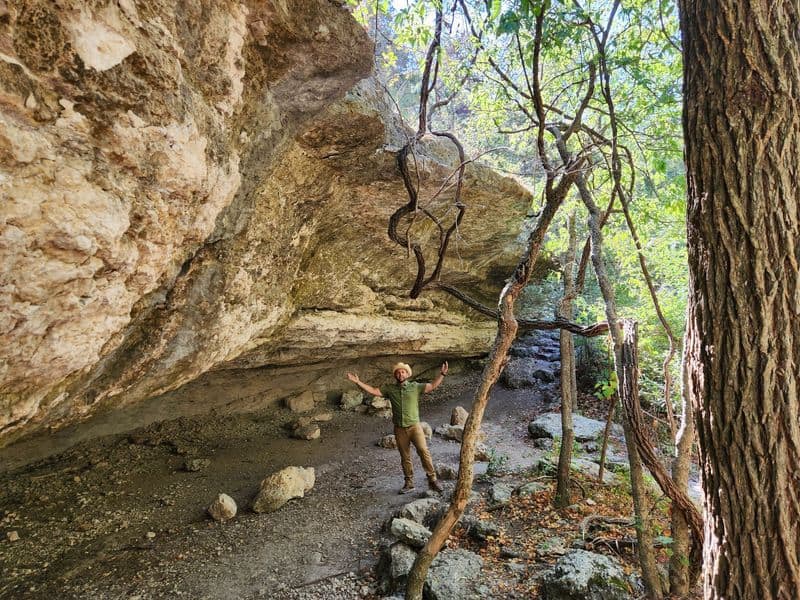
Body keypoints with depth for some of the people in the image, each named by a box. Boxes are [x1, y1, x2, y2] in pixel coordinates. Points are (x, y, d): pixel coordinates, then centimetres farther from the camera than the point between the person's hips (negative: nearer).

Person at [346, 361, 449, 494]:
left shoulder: (415, 386, 2)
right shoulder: (390, 388, 6)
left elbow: (432, 386, -1)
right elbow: (373, 391, 4)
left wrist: (442, 374, -12)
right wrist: (358, 382, -4)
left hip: (414, 426, -2)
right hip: (399, 429, 2)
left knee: (424, 451, -13)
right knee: (405, 457, 10)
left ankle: (432, 480, -6)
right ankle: (409, 483, 22)